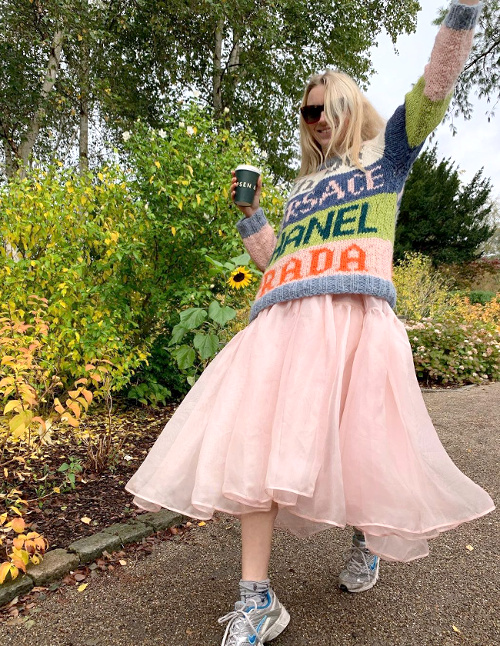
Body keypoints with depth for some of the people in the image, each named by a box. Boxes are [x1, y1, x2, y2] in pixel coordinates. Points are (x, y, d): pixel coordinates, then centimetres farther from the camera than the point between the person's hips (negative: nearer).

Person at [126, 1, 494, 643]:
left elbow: (434, 89, 6)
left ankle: (367, 538, 28)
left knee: (358, 443, -7)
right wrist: (249, 212, 24)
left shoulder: (384, 152, 22)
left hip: (352, 316, -4)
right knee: (254, 443, -10)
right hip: (282, 319, 5)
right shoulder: (302, 187, 32)